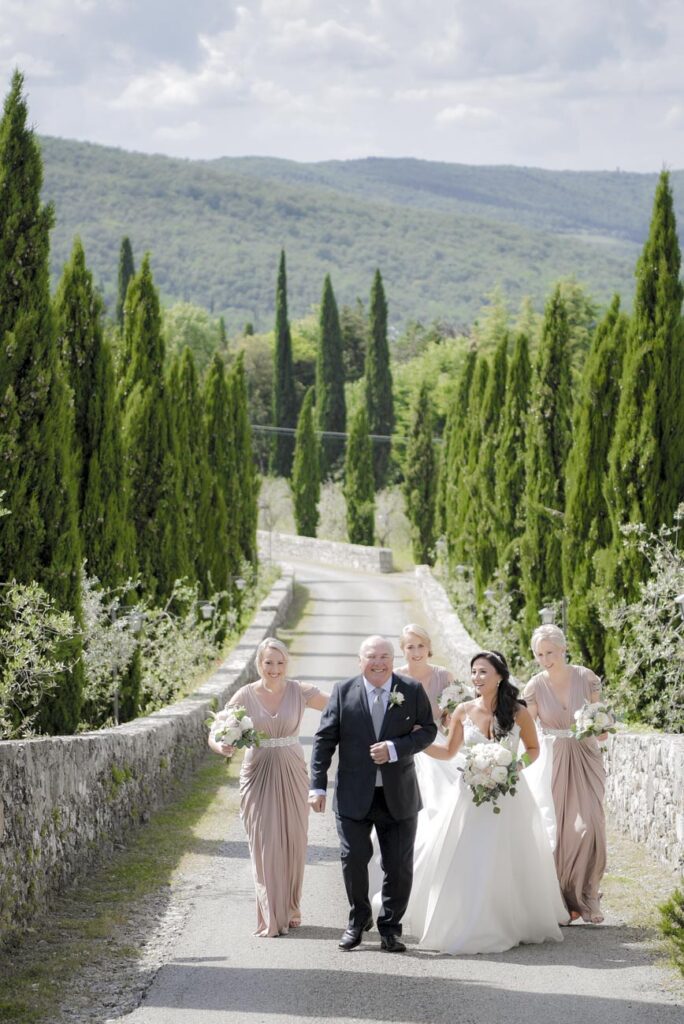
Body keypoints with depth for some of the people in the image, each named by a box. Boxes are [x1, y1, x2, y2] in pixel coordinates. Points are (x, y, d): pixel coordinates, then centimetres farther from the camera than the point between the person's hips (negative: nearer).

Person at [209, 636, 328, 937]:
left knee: (293, 843, 6)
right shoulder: (245, 695, -4)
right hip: (258, 775, -1)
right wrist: (222, 747, -25)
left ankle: (290, 910, 25)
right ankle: (271, 918, 3)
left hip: (292, 776, 1)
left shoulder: (299, 692, -2)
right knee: (265, 845, -3)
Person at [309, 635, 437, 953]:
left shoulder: (413, 691, -1)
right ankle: (359, 919, 24)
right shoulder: (343, 692, -1)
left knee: (399, 866, 6)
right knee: (353, 859, 0)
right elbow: (324, 739, 0)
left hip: (398, 796, 1)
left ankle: (390, 928, 21)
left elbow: (428, 730, -2)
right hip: (354, 795, 0)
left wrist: (394, 749, -18)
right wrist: (317, 785, -6)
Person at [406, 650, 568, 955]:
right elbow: (448, 752, 10)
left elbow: (533, 749, 10)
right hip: (470, 796, 1)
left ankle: (511, 924, 16)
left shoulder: (518, 713, -5)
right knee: (463, 864, -1)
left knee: (507, 864, 2)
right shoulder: (463, 711, -1)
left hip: (508, 797, -1)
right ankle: (462, 926, 10)